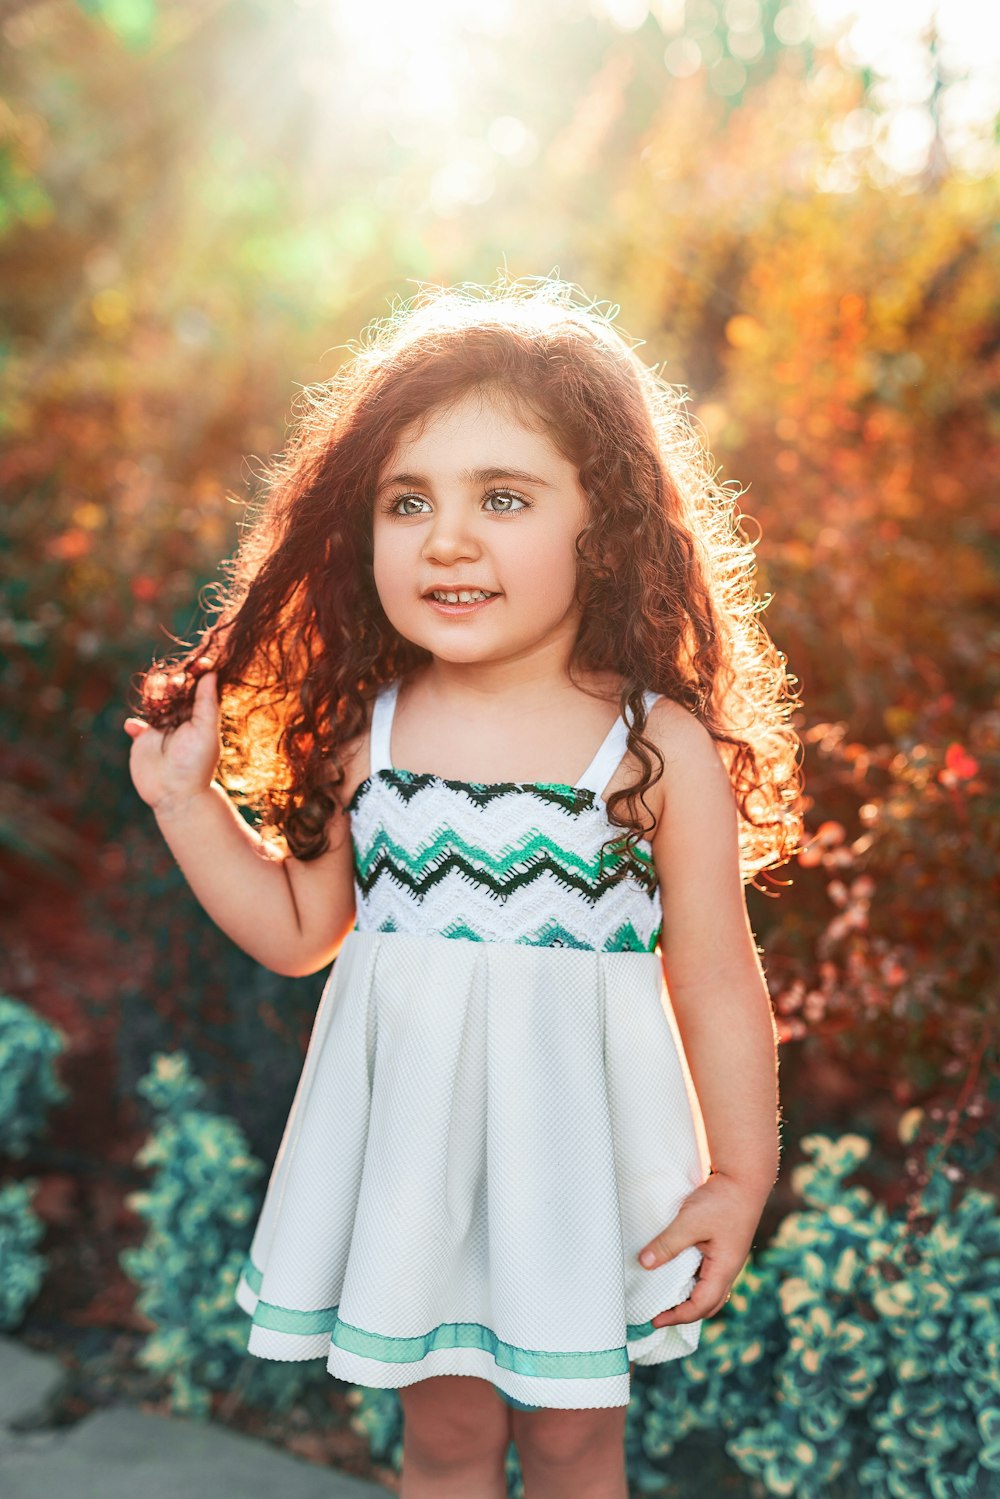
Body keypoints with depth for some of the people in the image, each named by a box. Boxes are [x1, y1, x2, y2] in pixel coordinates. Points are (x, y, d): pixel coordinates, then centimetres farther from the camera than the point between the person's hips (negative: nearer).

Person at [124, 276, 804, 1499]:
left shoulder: (661, 747, -13)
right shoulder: (363, 736, -5)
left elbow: (715, 980, -6)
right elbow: (297, 932, 7)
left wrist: (740, 1175, -3)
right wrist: (186, 798, 3)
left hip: (581, 1149, -2)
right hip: (410, 1138, 2)